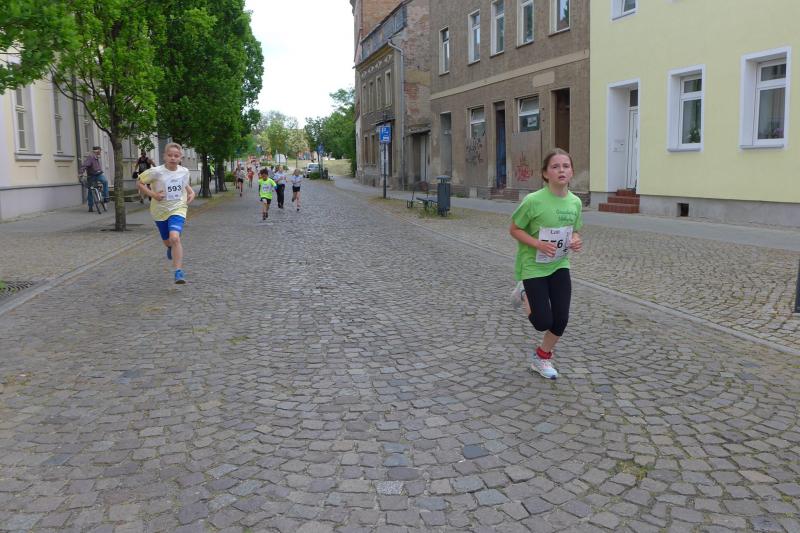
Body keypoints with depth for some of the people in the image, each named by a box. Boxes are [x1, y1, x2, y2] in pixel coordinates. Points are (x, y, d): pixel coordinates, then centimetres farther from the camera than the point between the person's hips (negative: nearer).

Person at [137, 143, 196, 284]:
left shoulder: (184, 171, -3)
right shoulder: (156, 172, -14)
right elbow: (139, 183, -6)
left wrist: (191, 192, 1)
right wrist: (152, 194, -18)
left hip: (178, 209, -1)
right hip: (160, 210, 1)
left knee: (175, 238, -24)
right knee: (167, 241, 18)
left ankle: (179, 272, -22)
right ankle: (171, 248, 59)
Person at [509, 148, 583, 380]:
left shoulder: (575, 202, -4)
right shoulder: (533, 200, -20)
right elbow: (514, 230, -10)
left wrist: (575, 240, -11)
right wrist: (538, 244, -24)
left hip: (560, 265, 5)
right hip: (533, 266, -5)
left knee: (561, 319, 1)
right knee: (543, 322, -5)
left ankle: (542, 358, 27)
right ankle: (525, 294, 27)